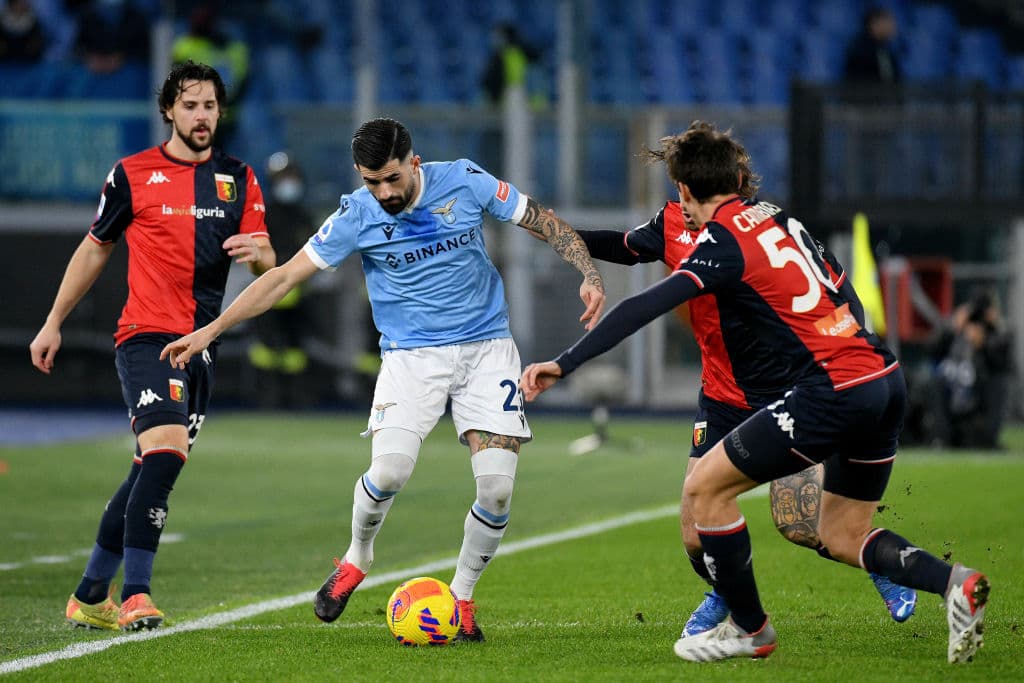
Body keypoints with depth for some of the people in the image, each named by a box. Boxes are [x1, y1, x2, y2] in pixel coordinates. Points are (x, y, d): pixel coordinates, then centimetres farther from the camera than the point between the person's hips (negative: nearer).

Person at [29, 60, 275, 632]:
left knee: (152, 472, 8)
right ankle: (135, 596, -25)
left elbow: (267, 264, 7)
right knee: (166, 448, -24)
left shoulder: (239, 179, 11)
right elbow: (96, 249, 13)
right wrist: (54, 323, 15)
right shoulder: (133, 174, 2)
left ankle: (90, 596, 20)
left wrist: (258, 253, -17)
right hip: (147, 334, -5)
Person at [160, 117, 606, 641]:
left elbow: (543, 221, 4)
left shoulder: (464, 181, -7)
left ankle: (462, 596, 12)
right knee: (389, 471, -22)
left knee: (497, 486, -12)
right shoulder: (357, 216, -8)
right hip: (411, 356, -1)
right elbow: (286, 275, -4)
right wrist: (209, 331, -7)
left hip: (486, 347, 1)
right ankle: (356, 559, 10)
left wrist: (589, 274, -10)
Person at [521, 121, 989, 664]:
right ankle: (954, 583, -2)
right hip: (886, 379, 8)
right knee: (840, 537, 19)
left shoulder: (722, 242, -8)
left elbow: (644, 308, -20)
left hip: (833, 390, -8)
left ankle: (749, 628, 14)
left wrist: (564, 364, -22)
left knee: (704, 488, 3)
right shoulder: (775, 216, 15)